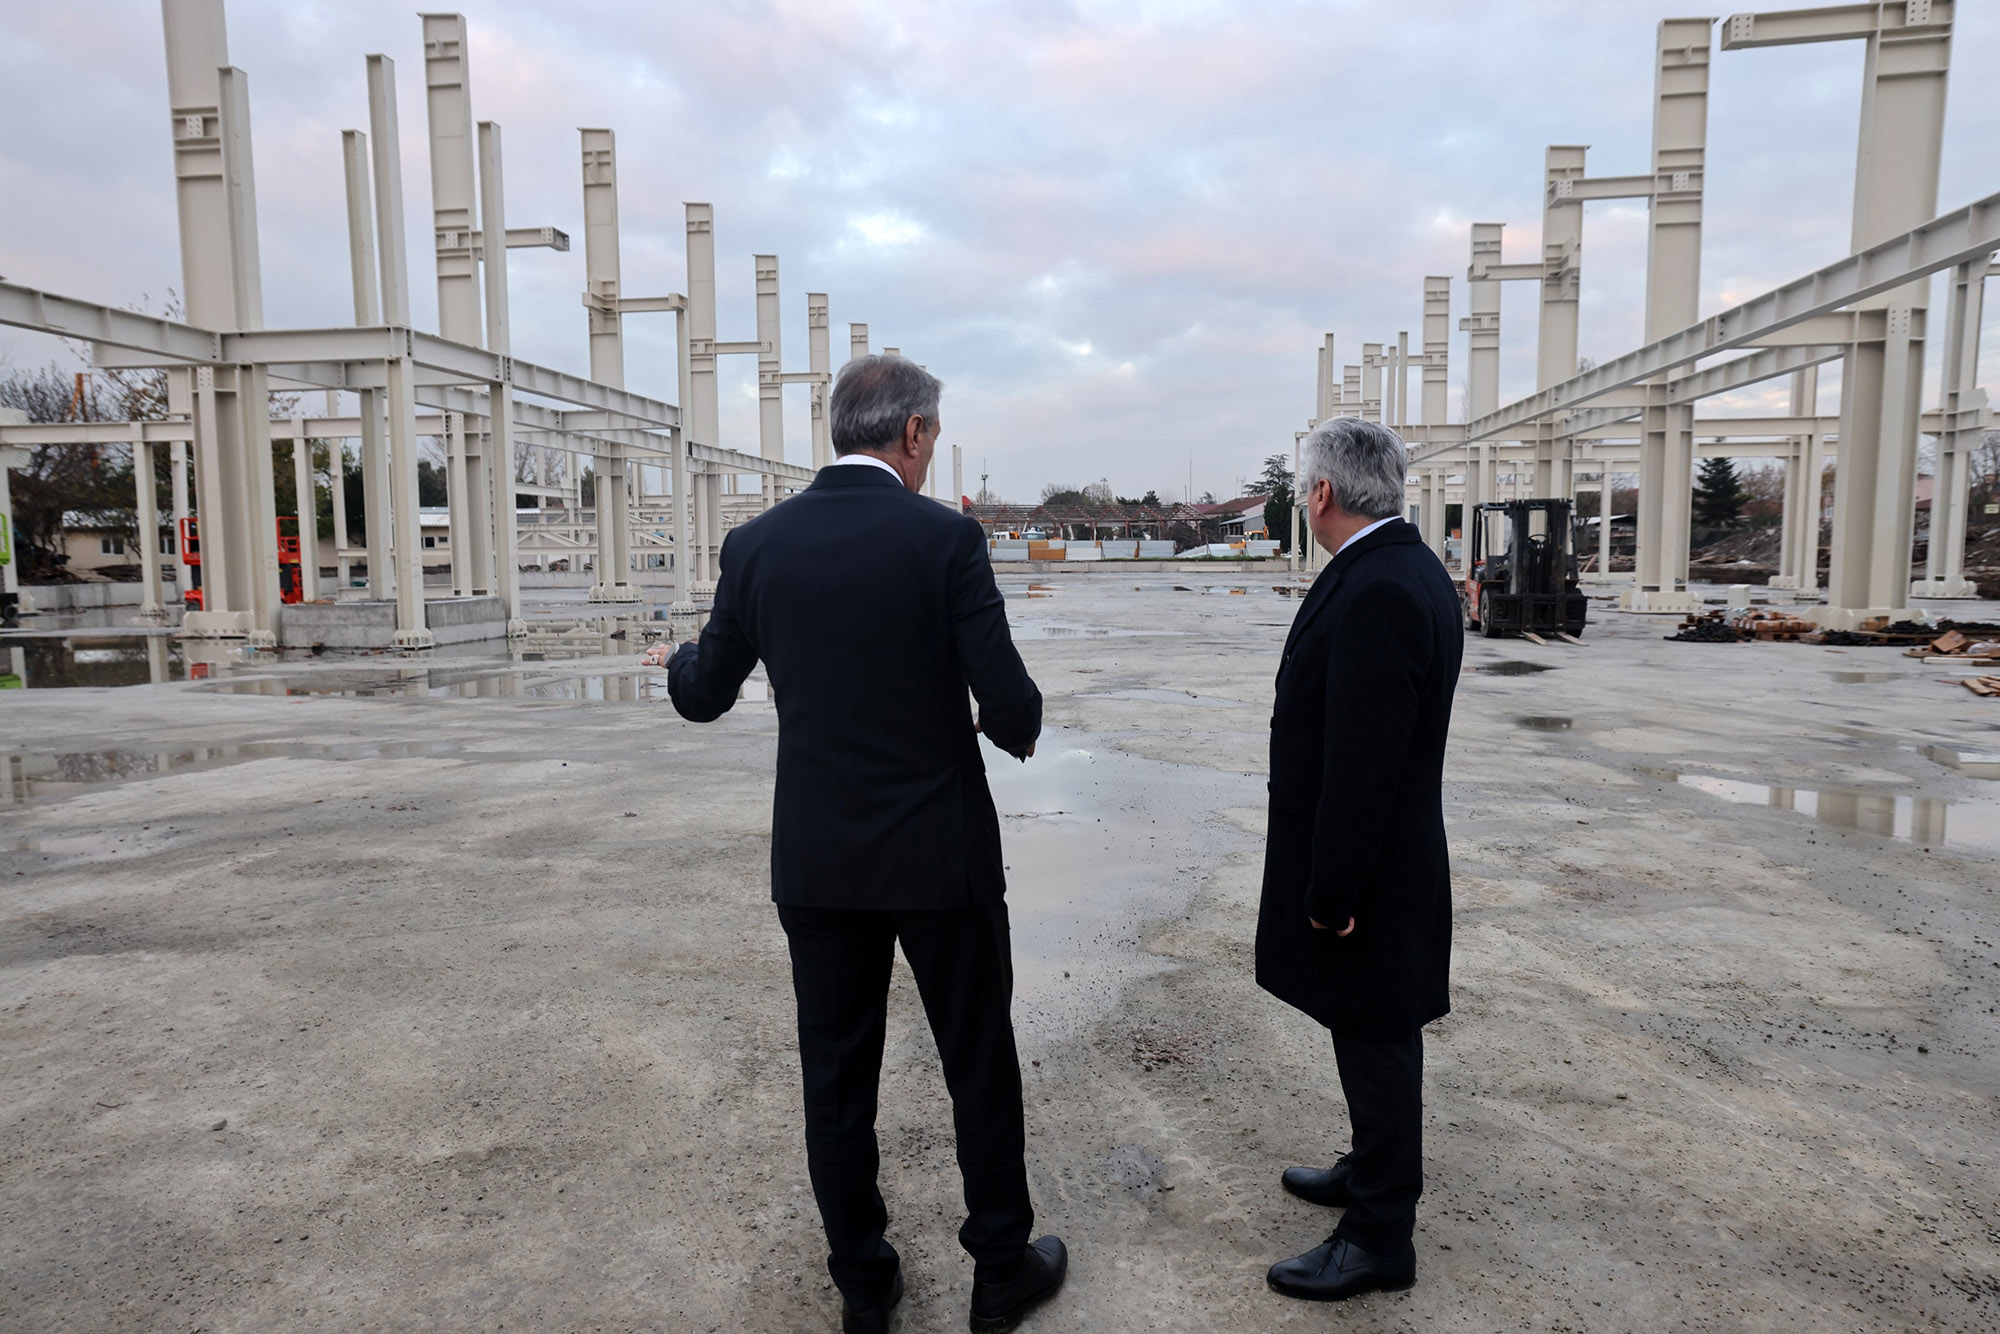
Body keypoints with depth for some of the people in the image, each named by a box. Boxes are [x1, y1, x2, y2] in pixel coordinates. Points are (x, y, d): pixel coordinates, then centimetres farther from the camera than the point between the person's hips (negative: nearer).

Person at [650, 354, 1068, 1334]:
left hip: (817, 861, 4)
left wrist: (679, 661, 30)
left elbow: (705, 696, 6)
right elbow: (1009, 705, -15)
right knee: (980, 1068, 15)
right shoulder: (946, 537, -13)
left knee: (837, 1077, 16)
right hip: (941, 851, -3)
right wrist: (1018, 727, 9)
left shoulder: (757, 543, -2)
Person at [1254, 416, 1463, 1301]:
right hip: (1391, 859, 10)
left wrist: (1331, 893, -20)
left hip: (1367, 879, -10)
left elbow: (1361, 768, -27)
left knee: (1376, 1046, 5)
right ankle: (1373, 1170, 42)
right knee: (1375, 1039, 24)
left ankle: (1380, 1236, 22)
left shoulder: (1375, 594, -25)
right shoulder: (1411, 571, 8)